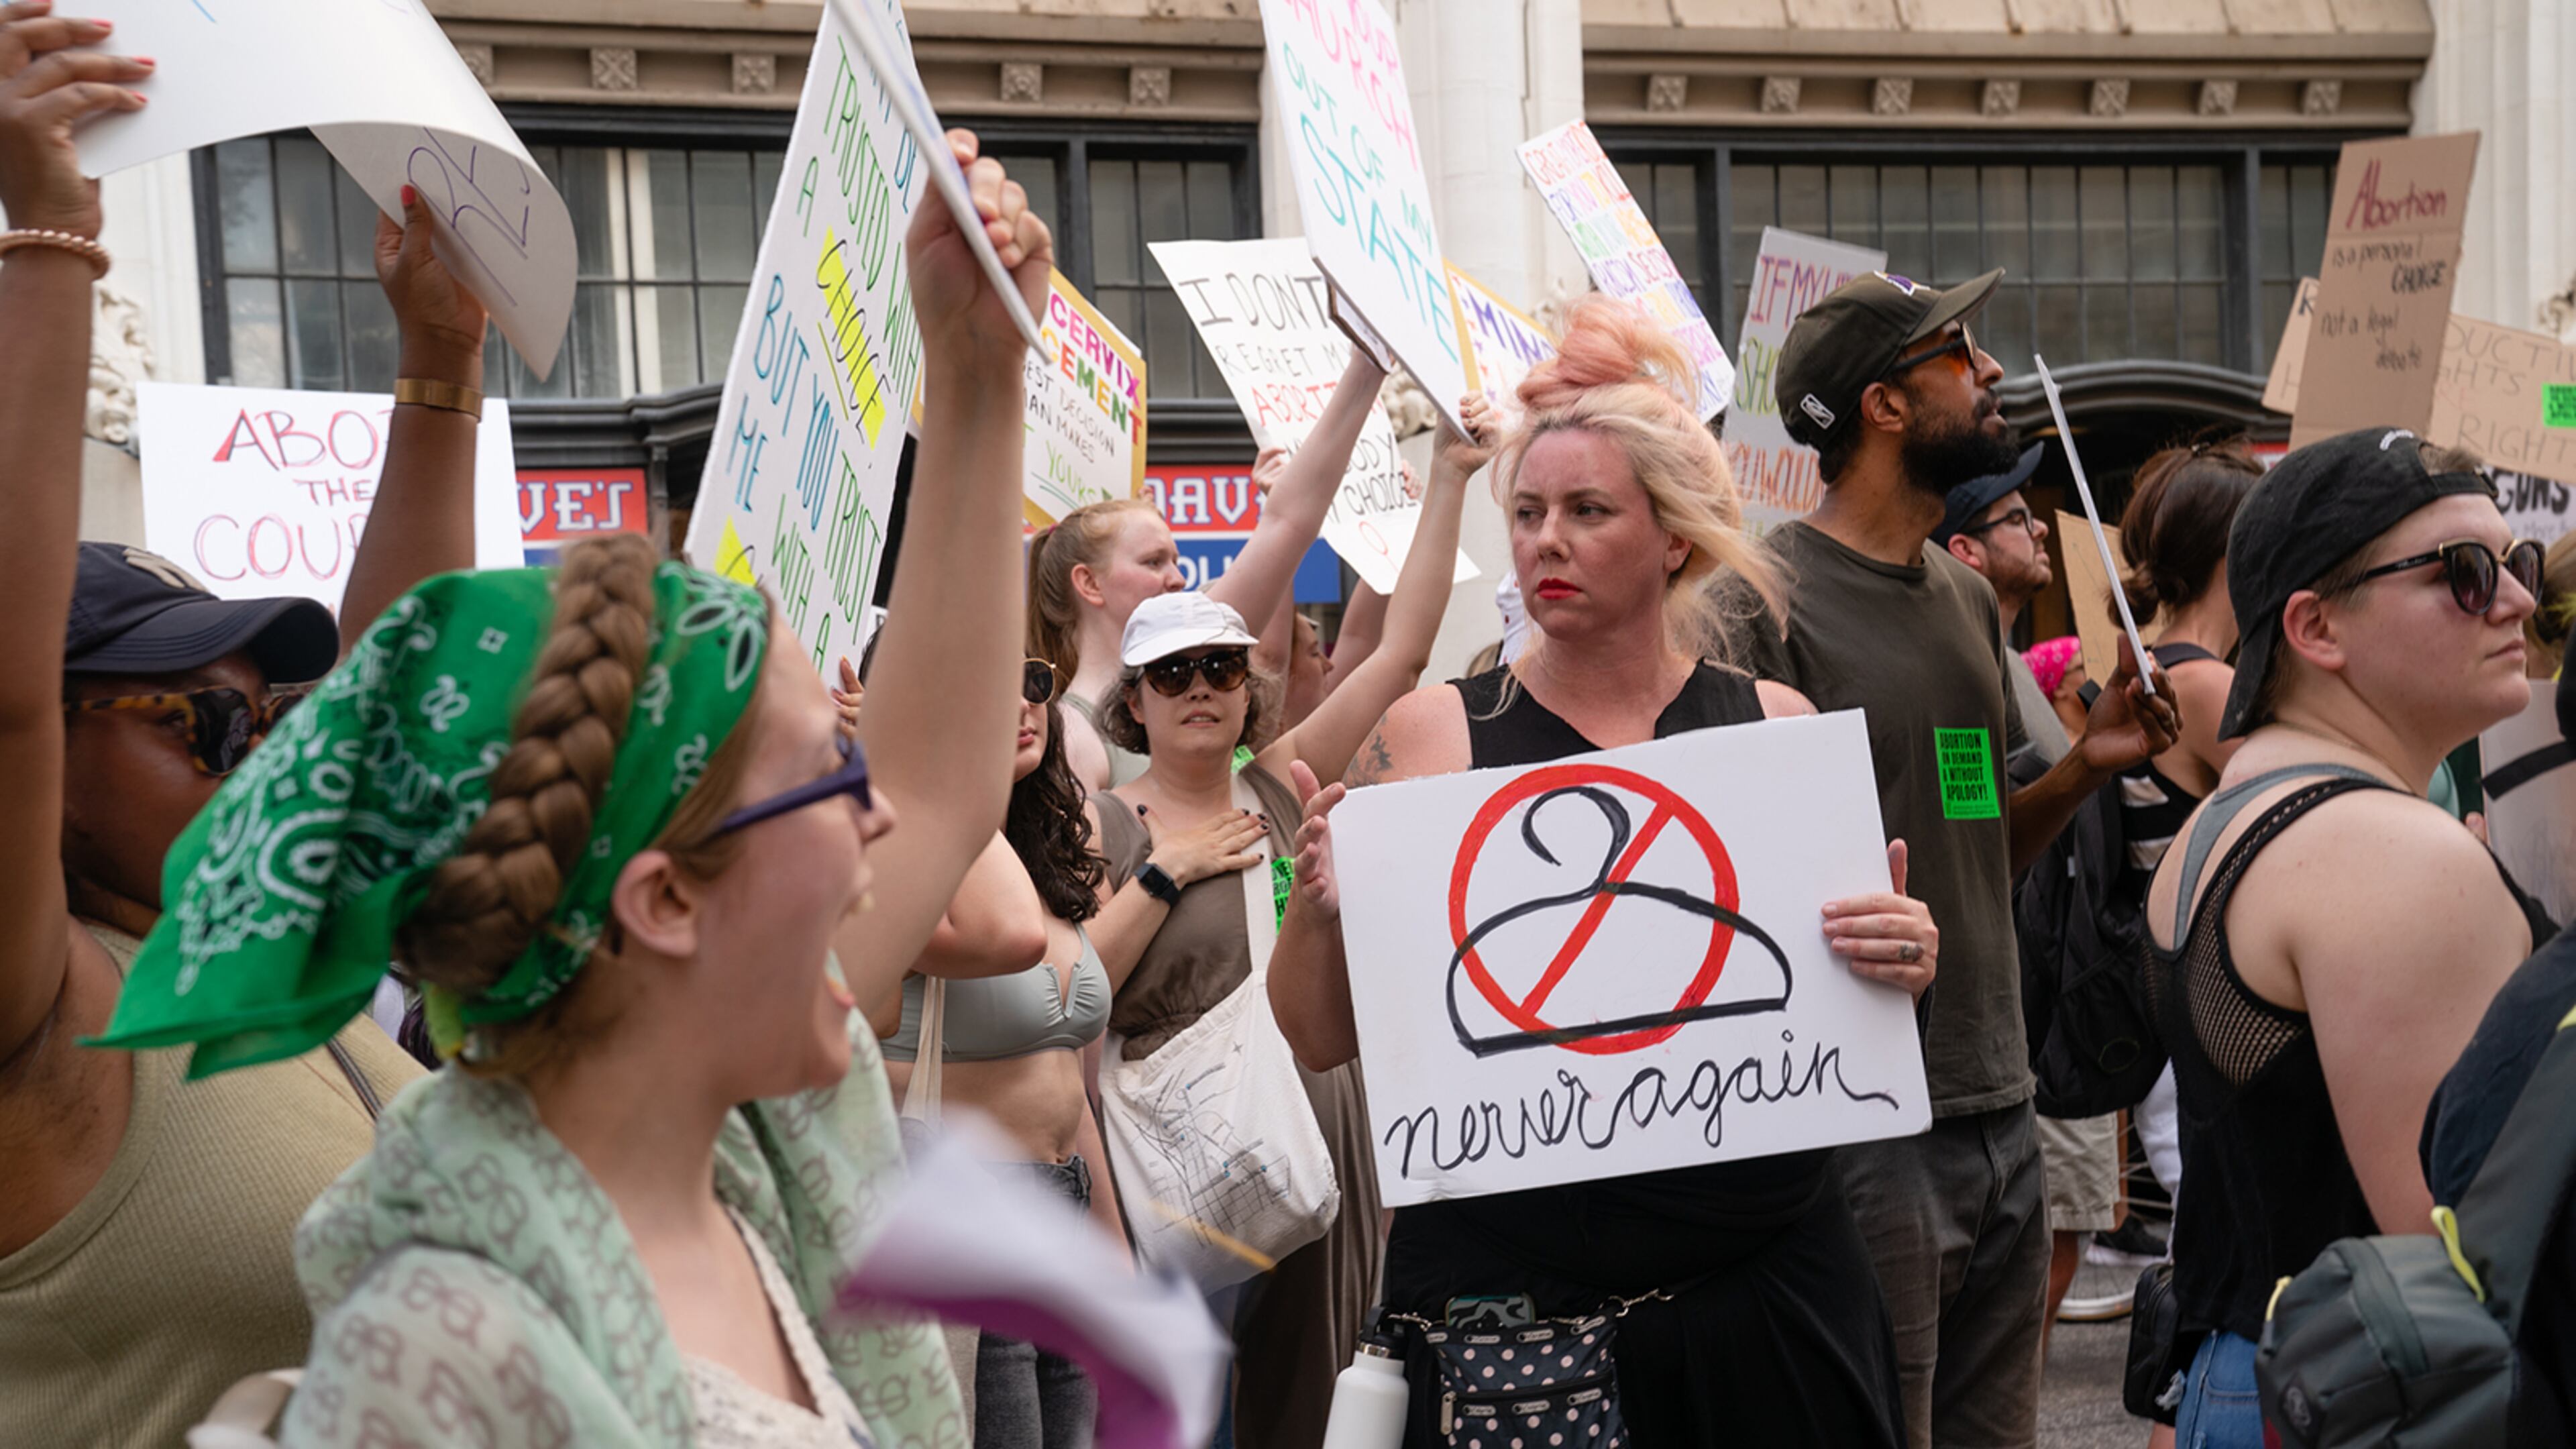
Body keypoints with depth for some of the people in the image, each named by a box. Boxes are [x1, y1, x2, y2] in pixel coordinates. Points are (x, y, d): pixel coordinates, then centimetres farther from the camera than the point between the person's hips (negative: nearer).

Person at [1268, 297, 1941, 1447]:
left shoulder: (1775, 727, 3)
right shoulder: (1430, 735, -1)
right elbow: (1321, 1041, 0)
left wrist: (1902, 963, -10)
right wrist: (1320, 909, -19)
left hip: (1761, 1283, 2)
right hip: (1502, 1286, -1)